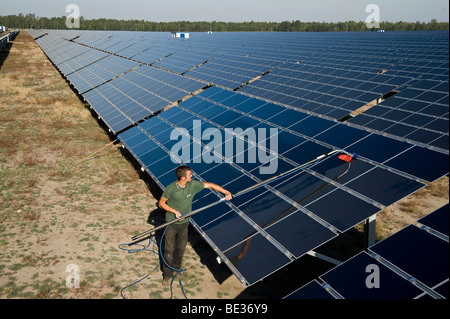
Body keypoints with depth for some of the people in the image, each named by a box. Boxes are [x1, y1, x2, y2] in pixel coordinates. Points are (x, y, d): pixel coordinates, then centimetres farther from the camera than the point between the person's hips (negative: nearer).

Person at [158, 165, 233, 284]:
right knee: (169, 250, 3)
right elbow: (161, 203, -9)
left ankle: (176, 269, 37)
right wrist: (175, 212, -19)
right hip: (171, 223, -4)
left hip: (184, 223, 4)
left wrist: (227, 192, -7)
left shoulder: (193, 185, -10)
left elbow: (210, 185, -3)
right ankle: (167, 274, 21)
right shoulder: (170, 189, -20)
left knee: (181, 248, 15)